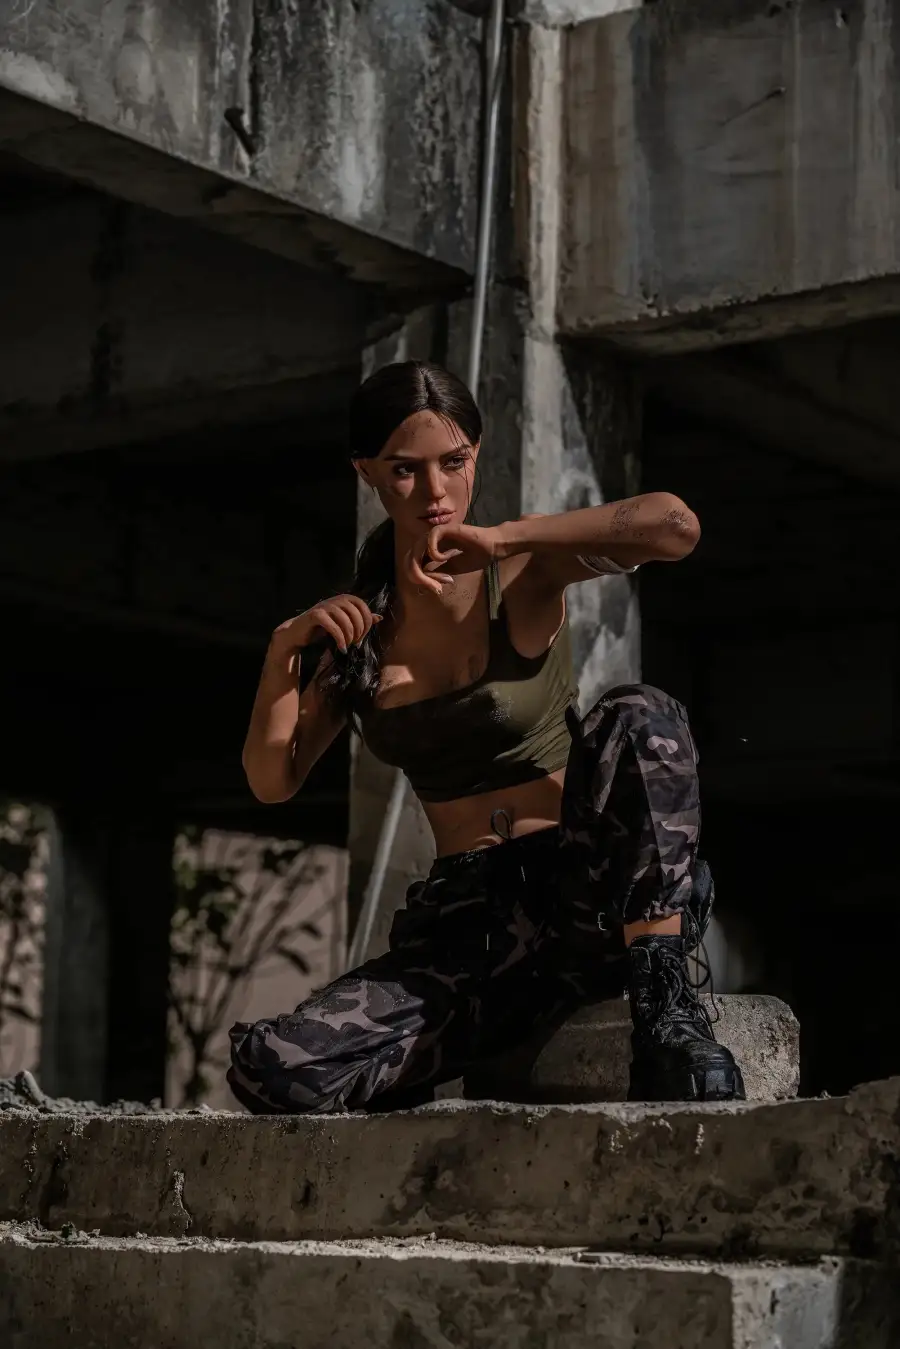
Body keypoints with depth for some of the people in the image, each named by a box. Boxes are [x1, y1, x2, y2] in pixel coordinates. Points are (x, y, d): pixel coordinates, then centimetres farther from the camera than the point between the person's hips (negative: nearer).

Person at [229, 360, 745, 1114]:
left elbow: (674, 525, -21)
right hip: (464, 916, 3)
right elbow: (273, 782, 10)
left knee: (639, 719, -35)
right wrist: (286, 648, -5)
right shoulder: (363, 625, 11)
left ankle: (666, 1010, -30)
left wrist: (503, 539, -19)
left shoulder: (524, 572, -2)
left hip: (589, 886, -3)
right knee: (273, 1070, -22)